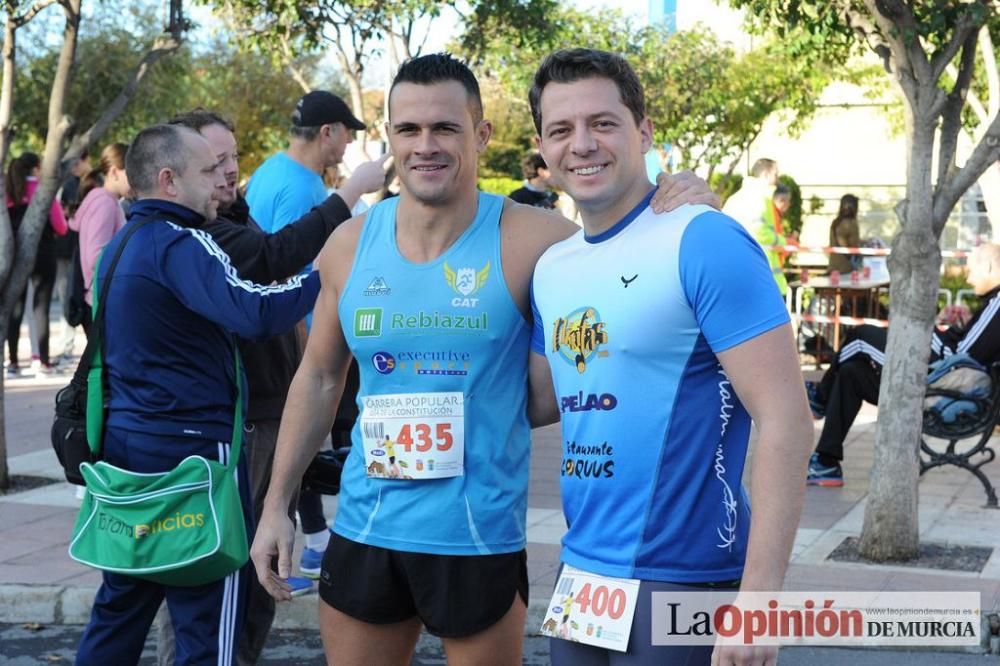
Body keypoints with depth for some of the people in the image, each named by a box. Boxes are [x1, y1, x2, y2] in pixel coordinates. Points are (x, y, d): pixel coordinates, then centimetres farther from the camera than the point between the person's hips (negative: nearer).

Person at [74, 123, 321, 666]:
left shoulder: (121, 245, 14)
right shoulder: (179, 243, -16)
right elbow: (255, 314, -30)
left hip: (124, 440, 9)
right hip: (191, 445, -9)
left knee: (121, 604, 17)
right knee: (208, 621, -1)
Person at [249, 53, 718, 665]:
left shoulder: (530, 240, -11)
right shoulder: (351, 244, 1)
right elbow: (319, 379, 11)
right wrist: (277, 505, 10)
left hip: (480, 538, -3)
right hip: (363, 531, 4)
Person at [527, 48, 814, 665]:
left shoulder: (704, 244, -14)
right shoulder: (551, 267, 7)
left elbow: (786, 419, -18)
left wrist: (759, 595, -21)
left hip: (683, 579, -7)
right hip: (580, 570, 7)